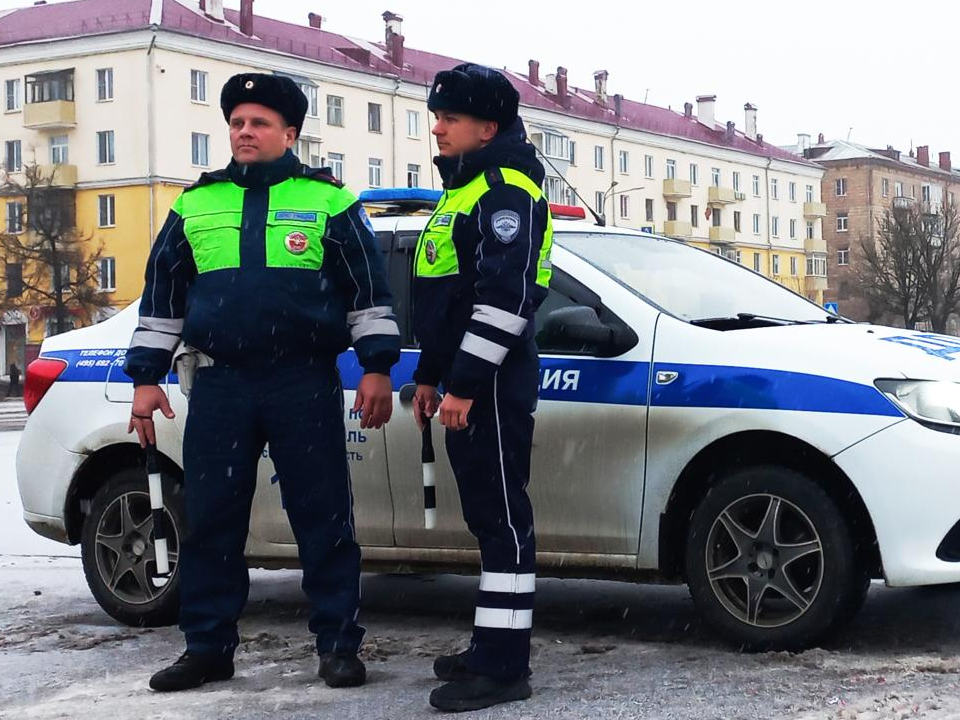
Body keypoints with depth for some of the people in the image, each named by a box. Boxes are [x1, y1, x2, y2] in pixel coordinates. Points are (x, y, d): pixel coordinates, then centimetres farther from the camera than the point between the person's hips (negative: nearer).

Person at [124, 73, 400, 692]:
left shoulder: (329, 200, 4)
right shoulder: (196, 204, 12)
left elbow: (369, 290, 4)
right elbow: (162, 295, 15)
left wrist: (377, 368, -3)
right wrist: (146, 377, 11)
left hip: (305, 384, -3)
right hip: (219, 385, 3)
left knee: (324, 518, 0)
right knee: (211, 519, 6)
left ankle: (338, 642, 9)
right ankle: (209, 646, 15)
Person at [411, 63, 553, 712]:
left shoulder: (505, 189, -11)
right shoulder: (464, 190, 21)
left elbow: (505, 295, -22)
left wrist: (465, 382, -24)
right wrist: (431, 374, 25)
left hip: (493, 382, -10)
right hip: (468, 379, 10)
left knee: (502, 516, -9)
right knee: (487, 514, 13)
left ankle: (504, 666, -8)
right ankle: (493, 650, 21)